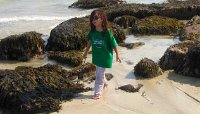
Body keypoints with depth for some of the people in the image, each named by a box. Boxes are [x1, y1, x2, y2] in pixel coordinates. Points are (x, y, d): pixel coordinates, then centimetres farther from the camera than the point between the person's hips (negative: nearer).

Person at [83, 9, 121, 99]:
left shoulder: (107, 31, -23)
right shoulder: (92, 31, -8)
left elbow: (114, 44, -14)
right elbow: (90, 41, 10)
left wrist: (117, 55, -7)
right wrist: (86, 51, 18)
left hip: (105, 57, -6)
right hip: (96, 55, 6)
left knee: (99, 74, -2)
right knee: (99, 72, 23)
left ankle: (98, 93, 10)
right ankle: (104, 83, 50)